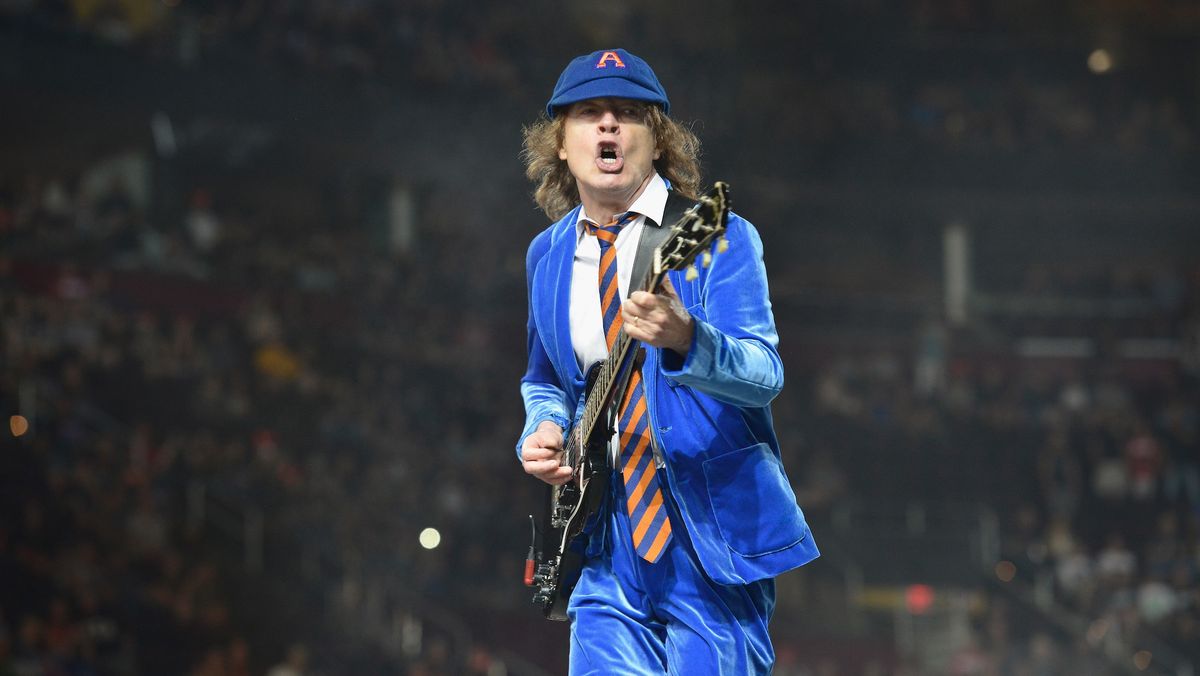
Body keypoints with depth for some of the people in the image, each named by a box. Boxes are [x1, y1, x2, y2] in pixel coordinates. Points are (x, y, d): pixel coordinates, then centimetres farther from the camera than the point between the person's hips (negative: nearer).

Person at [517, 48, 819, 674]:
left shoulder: (719, 237, -5)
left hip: (713, 534, -4)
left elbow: (763, 375, -16)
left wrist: (683, 339, -36)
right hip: (607, 540, 4)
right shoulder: (547, 257, 11)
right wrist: (541, 435, 3)